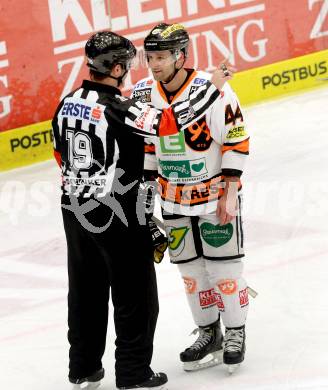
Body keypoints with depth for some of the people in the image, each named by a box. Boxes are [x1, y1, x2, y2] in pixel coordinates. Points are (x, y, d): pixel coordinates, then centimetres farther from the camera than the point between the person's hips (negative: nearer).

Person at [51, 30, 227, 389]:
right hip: (115, 215, -8)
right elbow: (170, 123, -30)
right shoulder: (117, 109, -21)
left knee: (85, 291, 17)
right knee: (135, 293, 5)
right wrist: (212, 87, -20)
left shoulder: (68, 103, 3)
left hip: (75, 211, 8)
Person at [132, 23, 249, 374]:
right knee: (190, 269, 11)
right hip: (173, 197, 5)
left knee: (223, 267, 1)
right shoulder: (143, 94, -5)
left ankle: (235, 335, 18)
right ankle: (209, 335, 26)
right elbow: (144, 145, 8)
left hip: (216, 193, -5)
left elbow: (236, 141, -14)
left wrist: (230, 192, -15)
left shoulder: (213, 90, -21)